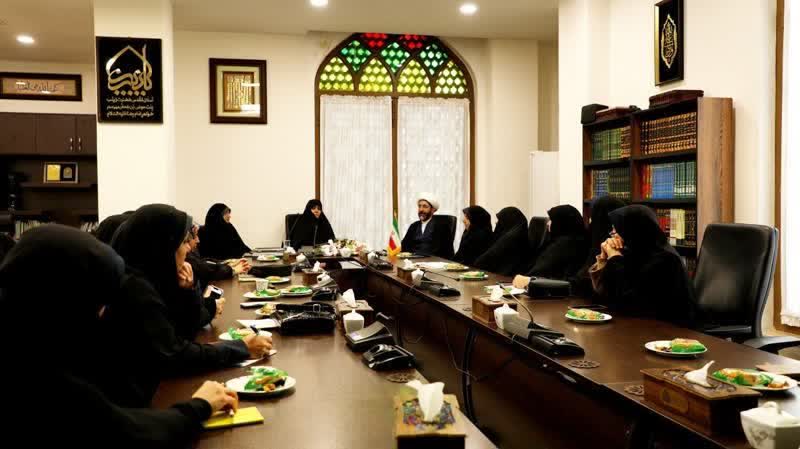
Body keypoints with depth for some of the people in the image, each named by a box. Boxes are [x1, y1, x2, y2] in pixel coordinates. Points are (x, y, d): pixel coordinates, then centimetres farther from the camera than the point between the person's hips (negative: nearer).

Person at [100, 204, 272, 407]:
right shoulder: (135, 288, -22)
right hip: (127, 399, -8)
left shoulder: (148, 278, 5)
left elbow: (187, 328, 13)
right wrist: (242, 348, -14)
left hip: (141, 388, 8)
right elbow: (175, 356, -22)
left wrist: (187, 289, -5)